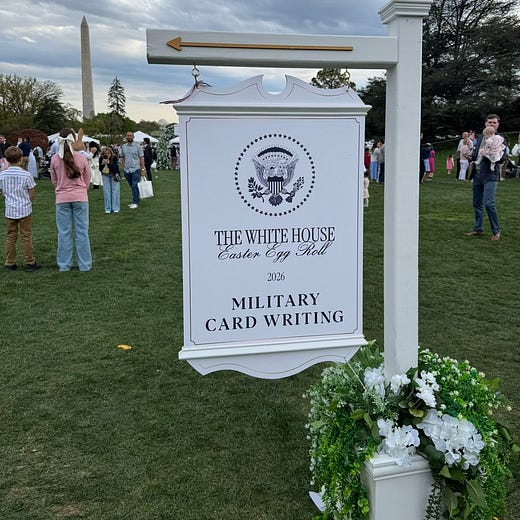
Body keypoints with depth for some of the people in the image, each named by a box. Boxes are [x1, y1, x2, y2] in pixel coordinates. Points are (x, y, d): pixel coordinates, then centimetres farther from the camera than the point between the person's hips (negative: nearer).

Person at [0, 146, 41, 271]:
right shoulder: (26, 174, -12)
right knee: (26, 237, 5)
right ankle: (29, 262, 10)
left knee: (11, 237, 11)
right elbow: (31, 194, -6)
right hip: (25, 209, -2)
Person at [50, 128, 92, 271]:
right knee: (81, 231, 6)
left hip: (62, 199, 1)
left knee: (64, 232, 8)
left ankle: (64, 264, 14)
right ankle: (84, 264, 11)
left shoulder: (55, 159, -6)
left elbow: (54, 181, 7)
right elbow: (87, 180, 5)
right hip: (80, 197, -1)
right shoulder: (82, 158, -7)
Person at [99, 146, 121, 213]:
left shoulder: (114, 157, -20)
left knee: (115, 190, -5)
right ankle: (108, 209, 3)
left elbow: (114, 167, -28)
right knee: (106, 191, -3)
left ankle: (115, 208, 1)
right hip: (105, 175, 2)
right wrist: (102, 164, -31)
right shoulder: (101, 158, -13)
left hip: (114, 175, -2)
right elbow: (100, 169, -11)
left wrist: (109, 163, -46)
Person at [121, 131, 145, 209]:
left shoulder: (137, 146, -2)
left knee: (134, 186, -10)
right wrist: (123, 168, 9)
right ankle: (137, 199, 23)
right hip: (127, 170, 5)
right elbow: (122, 158, 16)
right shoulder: (123, 147, 10)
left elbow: (141, 158, -2)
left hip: (135, 169, -5)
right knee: (132, 187, 12)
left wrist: (143, 169, -7)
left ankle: (135, 202, -5)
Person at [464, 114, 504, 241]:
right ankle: (478, 229, 21)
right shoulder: (480, 138, 16)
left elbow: (501, 159, -10)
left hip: (490, 176, -6)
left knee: (488, 203, -15)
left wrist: (488, 155, -25)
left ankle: (496, 231, -2)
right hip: (477, 175, 6)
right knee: (477, 203, 10)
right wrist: (470, 156, -2)